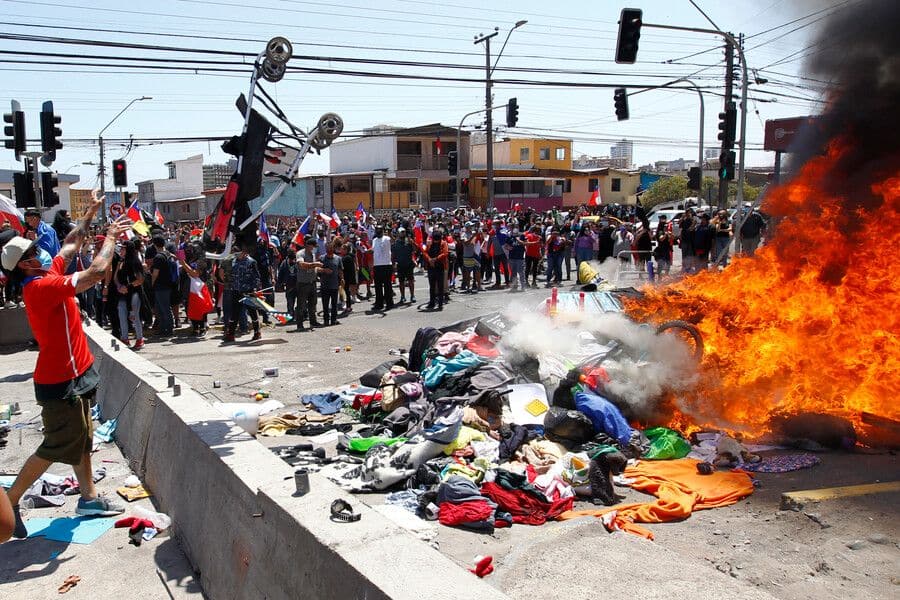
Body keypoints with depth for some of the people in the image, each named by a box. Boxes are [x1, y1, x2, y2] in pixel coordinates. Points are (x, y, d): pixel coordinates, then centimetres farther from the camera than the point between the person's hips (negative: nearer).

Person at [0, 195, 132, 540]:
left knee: (82, 439, 17)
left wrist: (91, 213, 20)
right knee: (57, 446, 2)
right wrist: (111, 237, -15)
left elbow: (71, 244, 20)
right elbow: (97, 271, -29)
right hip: (61, 383, -10)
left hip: (73, 375, 10)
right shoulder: (42, 286, -22)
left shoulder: (48, 276, 5)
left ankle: (89, 498, 28)